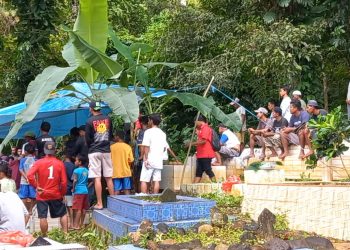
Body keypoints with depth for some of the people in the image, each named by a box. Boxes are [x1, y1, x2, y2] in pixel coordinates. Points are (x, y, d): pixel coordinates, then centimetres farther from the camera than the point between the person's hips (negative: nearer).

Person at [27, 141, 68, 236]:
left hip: (42, 195, -1)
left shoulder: (39, 162, -6)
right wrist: (63, 193, 8)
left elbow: (29, 175, -17)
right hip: (56, 195, 1)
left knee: (43, 217, 4)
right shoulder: (60, 163, -4)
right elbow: (64, 181, -5)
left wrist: (36, 186, -5)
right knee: (63, 214, 17)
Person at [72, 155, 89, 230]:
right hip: (85, 191, 7)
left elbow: (75, 180, -17)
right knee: (84, 209, 9)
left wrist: (73, 189, -6)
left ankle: (76, 226, -4)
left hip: (78, 191, -7)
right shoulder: (86, 170, 10)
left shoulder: (76, 170, -10)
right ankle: (81, 224, 16)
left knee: (78, 209, -5)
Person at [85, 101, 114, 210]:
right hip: (106, 151, 4)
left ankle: (99, 203, -3)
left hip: (94, 152, -4)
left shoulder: (90, 121, -8)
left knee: (97, 178, -3)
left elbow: (87, 139, -3)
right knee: (108, 178, 9)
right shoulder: (108, 119, 4)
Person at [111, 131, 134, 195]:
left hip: (116, 173, -1)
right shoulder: (128, 147, -2)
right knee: (127, 190, 5)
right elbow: (131, 160, -2)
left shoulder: (112, 147, -4)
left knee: (116, 191, 2)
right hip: (126, 172, 1)